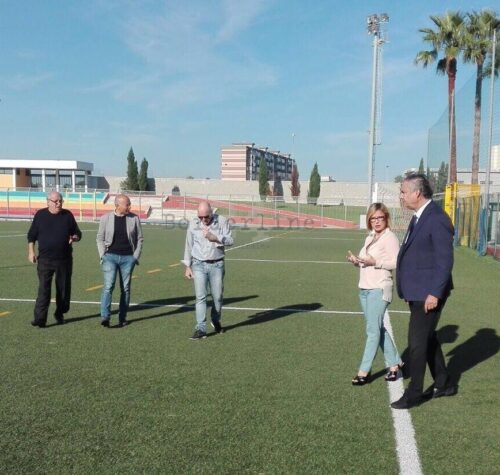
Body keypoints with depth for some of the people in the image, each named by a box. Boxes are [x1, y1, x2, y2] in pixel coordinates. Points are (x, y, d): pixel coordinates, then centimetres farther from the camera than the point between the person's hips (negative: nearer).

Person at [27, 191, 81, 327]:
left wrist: (74, 238, -13)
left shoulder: (67, 215, 4)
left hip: (64, 259, 1)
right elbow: (31, 235, 9)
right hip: (45, 260, -1)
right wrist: (31, 252, 3)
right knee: (43, 289, -7)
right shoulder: (40, 215, 3)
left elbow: (78, 233, 10)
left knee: (64, 288, 9)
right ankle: (40, 318, -7)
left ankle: (60, 314, 25)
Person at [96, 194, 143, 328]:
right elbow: (100, 238, 7)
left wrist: (136, 256, 0)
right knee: (108, 286, -13)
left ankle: (122, 318, 13)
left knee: (125, 288, 5)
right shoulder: (105, 218, 2)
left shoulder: (134, 218, 3)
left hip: (128, 258, 1)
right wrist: (103, 256, -2)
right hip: (111, 256, -1)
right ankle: (105, 317, -16)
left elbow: (140, 239, 8)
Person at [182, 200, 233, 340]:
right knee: (200, 297, -7)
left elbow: (230, 240, -9)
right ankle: (201, 329, -6)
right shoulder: (193, 224, 1)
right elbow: (189, 246, 8)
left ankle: (216, 321, 34)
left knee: (217, 296, 9)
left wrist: (215, 237, -24)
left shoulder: (222, 221, -3)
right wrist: (187, 266, 8)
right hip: (199, 265, 0)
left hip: (216, 265, 0)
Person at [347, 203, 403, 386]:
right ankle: (394, 363, 26)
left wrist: (375, 262, -24)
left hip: (379, 289, -8)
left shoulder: (390, 237, -7)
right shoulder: (369, 238, 17)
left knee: (373, 330, -6)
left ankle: (364, 371, -2)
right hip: (364, 289, 8)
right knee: (378, 328, 13)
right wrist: (356, 261, 0)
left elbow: (396, 263, -15)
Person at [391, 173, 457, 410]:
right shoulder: (419, 216, 11)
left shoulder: (437, 220, -19)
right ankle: (442, 385, 34)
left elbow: (445, 261, -21)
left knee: (417, 341, -2)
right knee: (427, 338, 19)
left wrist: (435, 293, -22)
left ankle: (414, 392, 11)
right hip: (417, 291, 10)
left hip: (428, 293, -10)